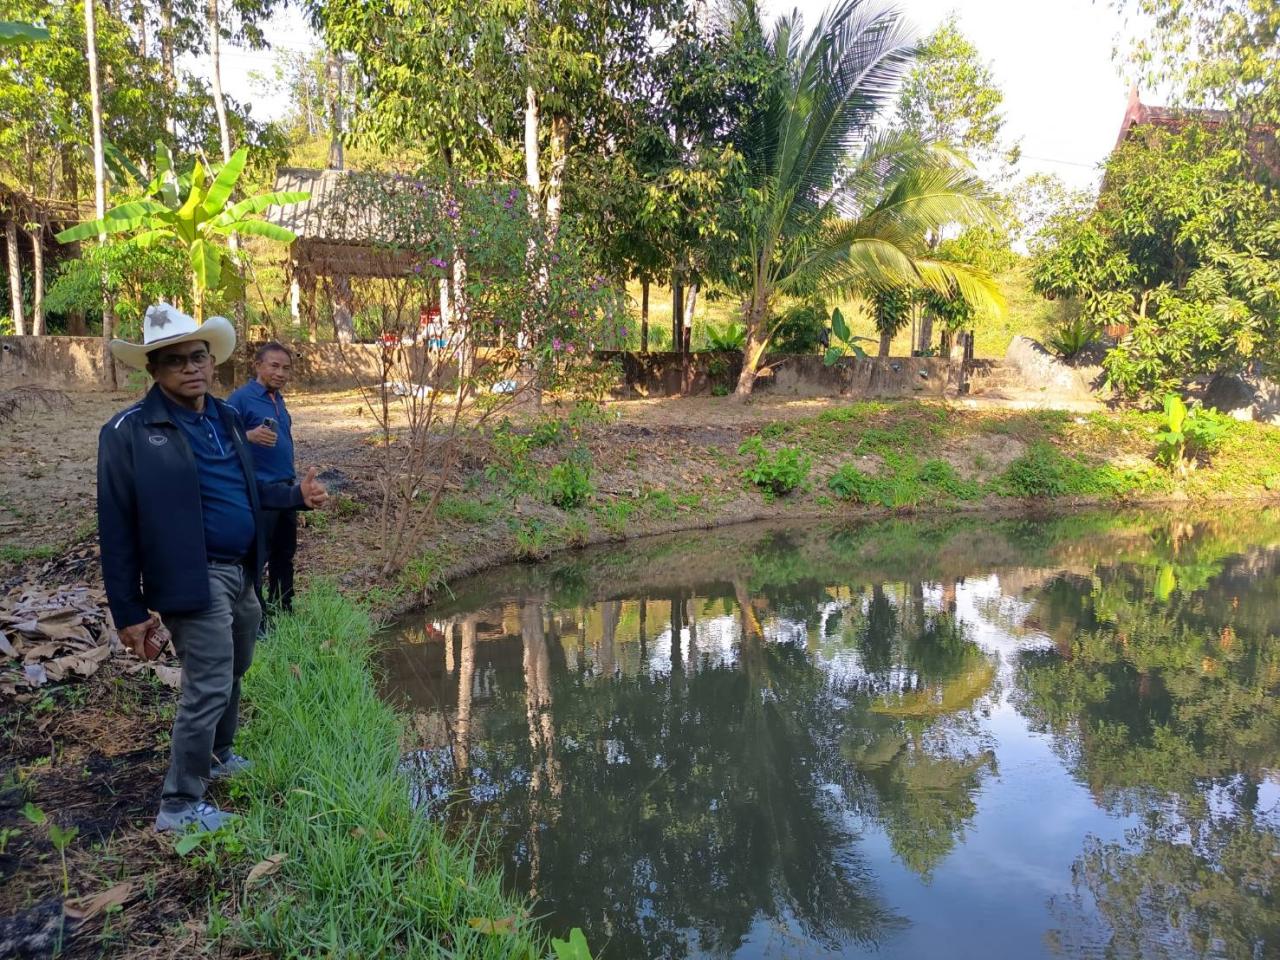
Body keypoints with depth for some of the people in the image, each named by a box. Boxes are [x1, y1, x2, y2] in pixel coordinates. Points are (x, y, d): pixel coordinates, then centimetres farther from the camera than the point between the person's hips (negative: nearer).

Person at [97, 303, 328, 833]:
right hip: (194, 579, -7)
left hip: (241, 573, 8)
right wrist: (128, 611, -13)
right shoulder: (129, 432, -13)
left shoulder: (225, 416, 8)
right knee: (208, 688, -3)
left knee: (232, 674, 22)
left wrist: (296, 494, 3)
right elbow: (116, 529, -12)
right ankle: (179, 806, 15)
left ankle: (217, 755, 46)